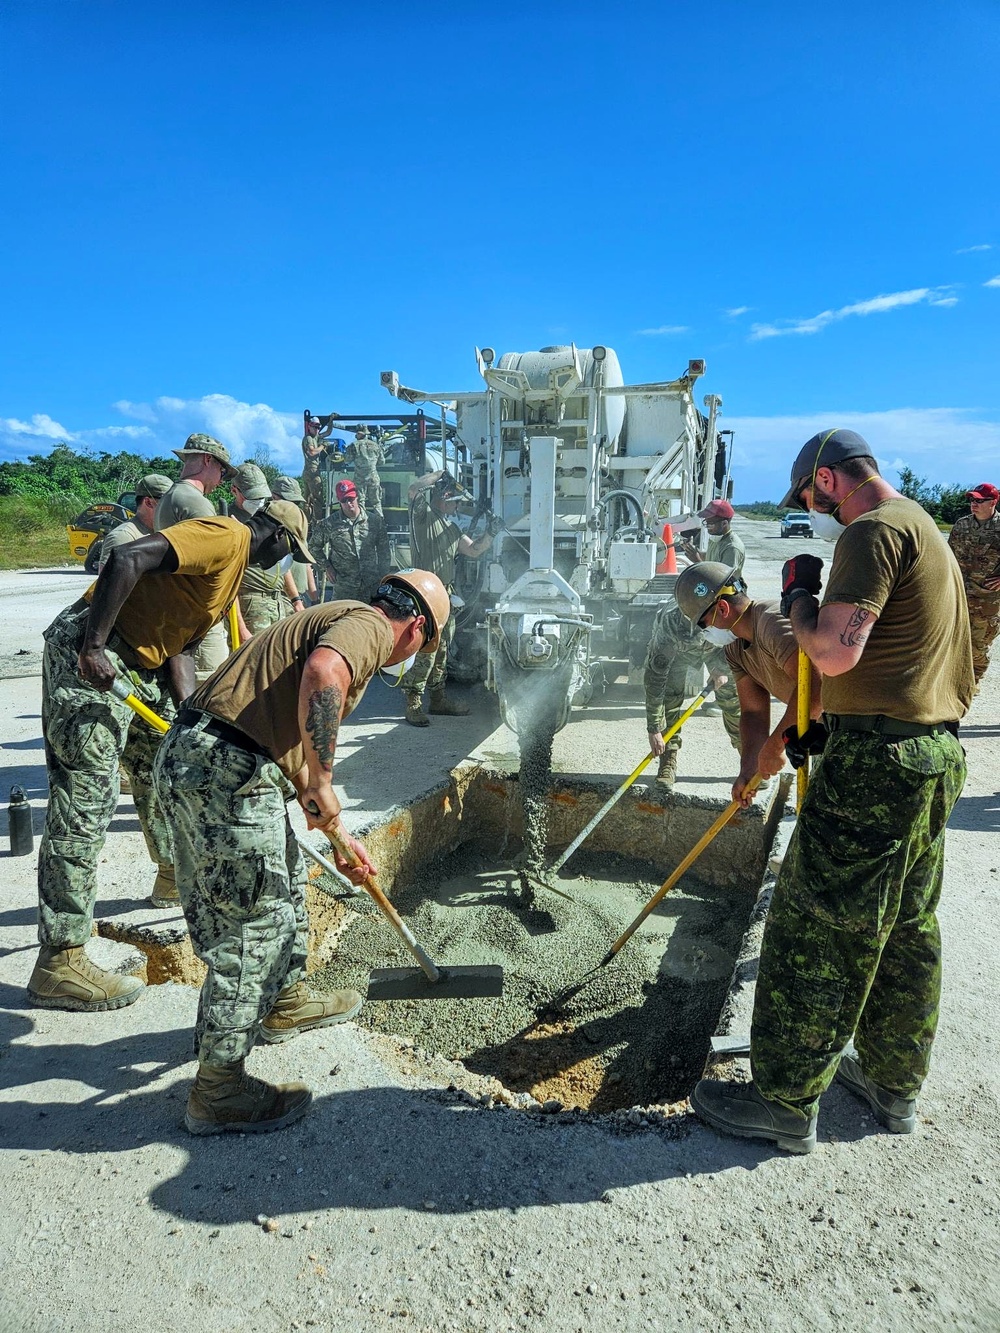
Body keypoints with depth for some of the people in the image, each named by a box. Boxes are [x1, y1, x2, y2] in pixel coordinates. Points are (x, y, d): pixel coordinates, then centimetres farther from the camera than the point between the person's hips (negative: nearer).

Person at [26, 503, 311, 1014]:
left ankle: (175, 871, 46)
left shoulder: (235, 564, 19)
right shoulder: (226, 536, -12)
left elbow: (181, 648, 14)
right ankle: (59, 963, -5)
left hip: (138, 661, 11)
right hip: (87, 653, -11)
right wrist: (93, 647, -29)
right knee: (85, 799, -11)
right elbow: (126, 558, -26)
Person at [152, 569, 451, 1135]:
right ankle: (220, 1087, 13)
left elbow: (299, 749, 29)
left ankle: (285, 1002, 46)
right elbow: (321, 676, -32)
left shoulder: (336, 622, 25)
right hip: (225, 769, -11)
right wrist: (321, 785, -21)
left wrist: (339, 834, 30)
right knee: (256, 923, 0)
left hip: (193, 759, 11)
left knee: (287, 879, 26)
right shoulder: (367, 625, -5)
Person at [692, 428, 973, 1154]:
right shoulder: (925, 529, 20)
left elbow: (835, 653, -22)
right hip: (936, 753, 11)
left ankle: (787, 1101, 9)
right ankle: (893, 1081, 32)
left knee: (815, 926, -2)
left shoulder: (875, 530, -13)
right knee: (907, 927, 17)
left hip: (878, 756, -10)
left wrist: (798, 592, -5)